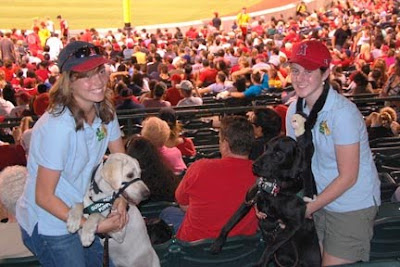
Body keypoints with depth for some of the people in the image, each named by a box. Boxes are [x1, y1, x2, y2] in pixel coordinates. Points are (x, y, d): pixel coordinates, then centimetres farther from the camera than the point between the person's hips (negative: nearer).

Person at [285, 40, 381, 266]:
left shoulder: (342, 112, -22)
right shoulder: (296, 110, -1)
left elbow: (348, 177, -20)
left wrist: (307, 208, -15)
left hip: (353, 207, -6)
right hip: (320, 200, 6)